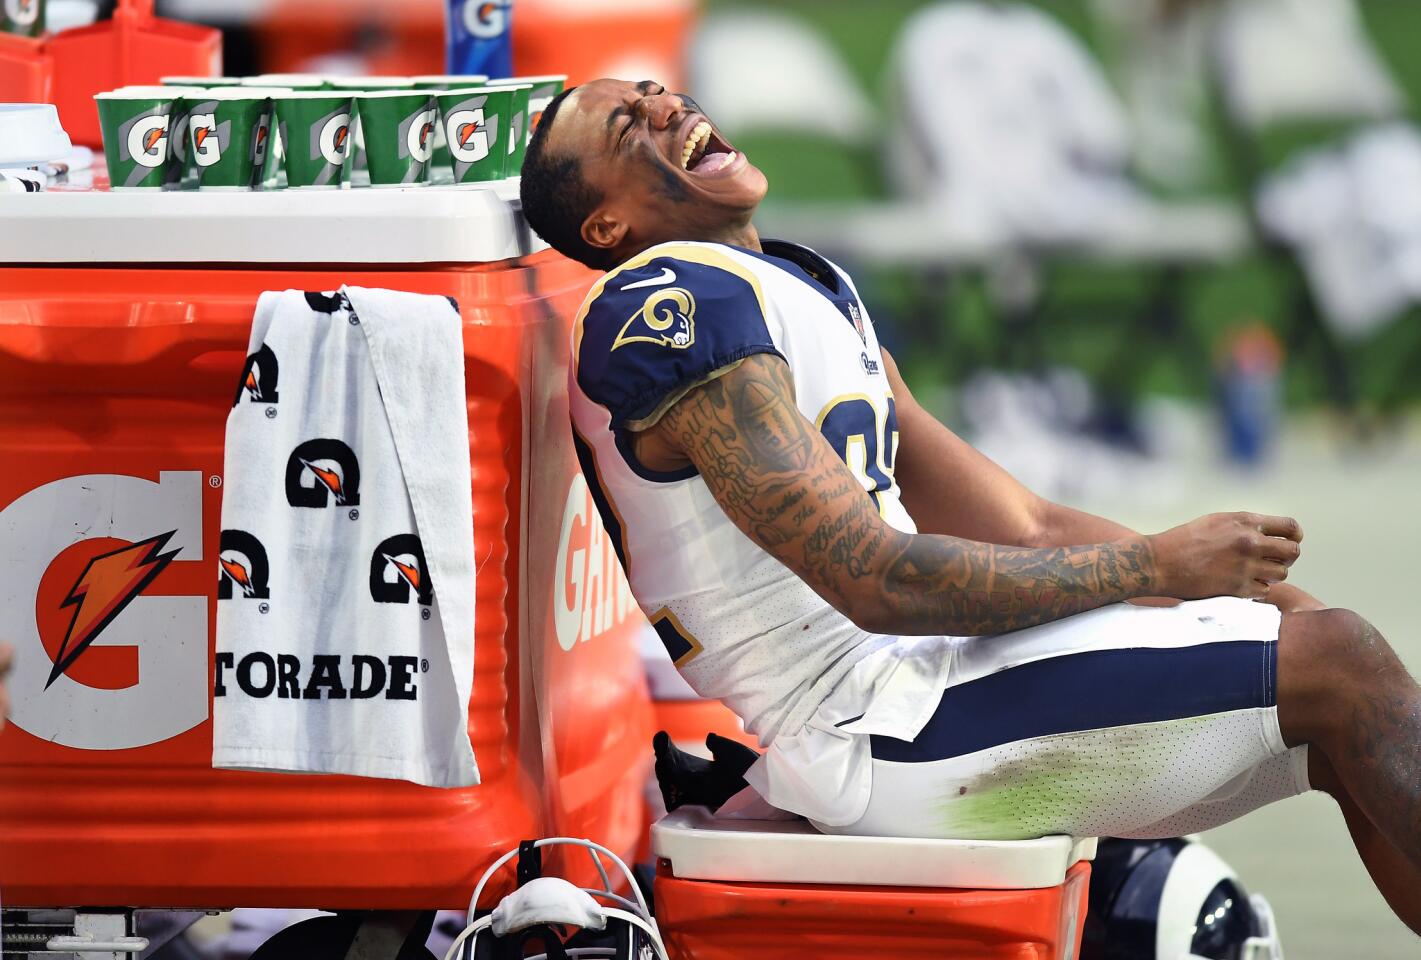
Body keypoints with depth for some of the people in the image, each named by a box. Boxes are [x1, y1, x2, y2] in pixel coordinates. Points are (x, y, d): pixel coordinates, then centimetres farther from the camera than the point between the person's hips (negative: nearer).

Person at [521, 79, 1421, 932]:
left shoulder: (816, 290, 19)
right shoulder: (672, 308, -13)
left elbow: (1025, 529, 17)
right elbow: (879, 584, -19)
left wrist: (1266, 597, 4)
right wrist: (1158, 566, -11)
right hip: (875, 731, -10)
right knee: (1333, 666, -13)